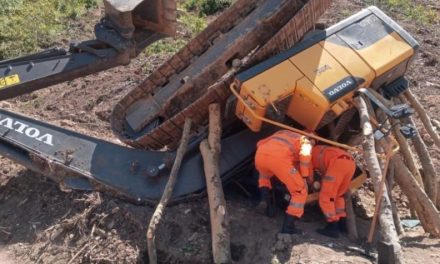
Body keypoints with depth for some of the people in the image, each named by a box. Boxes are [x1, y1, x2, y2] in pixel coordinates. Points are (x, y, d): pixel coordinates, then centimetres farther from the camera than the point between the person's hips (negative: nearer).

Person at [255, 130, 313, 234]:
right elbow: (305, 155, 3)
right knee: (300, 191, 13)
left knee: (264, 175, 41)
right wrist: (304, 177, 12)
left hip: (260, 154, 5)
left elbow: (260, 143, 34)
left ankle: (265, 199, 15)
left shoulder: (282, 133, 40)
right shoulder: (305, 141, 26)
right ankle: (287, 227, 7)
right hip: (279, 158, -5)